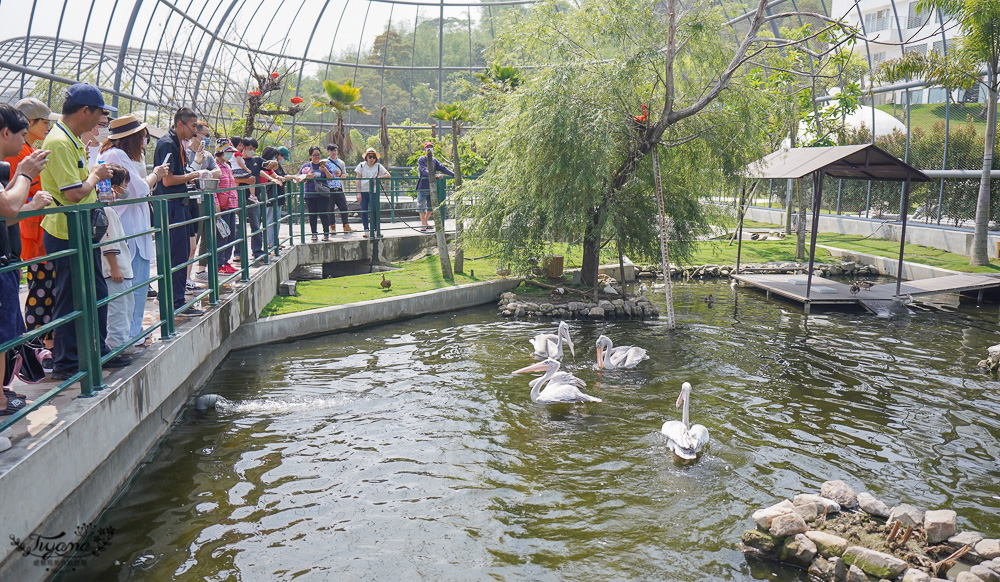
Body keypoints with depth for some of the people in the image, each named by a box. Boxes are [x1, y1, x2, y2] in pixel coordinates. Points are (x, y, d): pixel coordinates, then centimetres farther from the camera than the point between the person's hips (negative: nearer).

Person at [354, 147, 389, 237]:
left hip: (373, 192, 0)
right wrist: (359, 193, -5)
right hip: (363, 192, 0)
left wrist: (378, 177, -18)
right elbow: (358, 180, 2)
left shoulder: (378, 166, 5)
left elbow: (388, 175, -3)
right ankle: (366, 230, 7)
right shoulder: (361, 166, 4)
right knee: (364, 211, 0)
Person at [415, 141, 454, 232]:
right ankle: (423, 224, 3)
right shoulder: (421, 159, -4)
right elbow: (424, 171, -20)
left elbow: (443, 168, 5)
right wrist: (436, 175, -33)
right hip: (423, 187, -6)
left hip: (432, 187, 6)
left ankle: (426, 222, 25)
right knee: (422, 206, -3)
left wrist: (454, 175, -7)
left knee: (431, 206, 10)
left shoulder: (434, 160, 14)